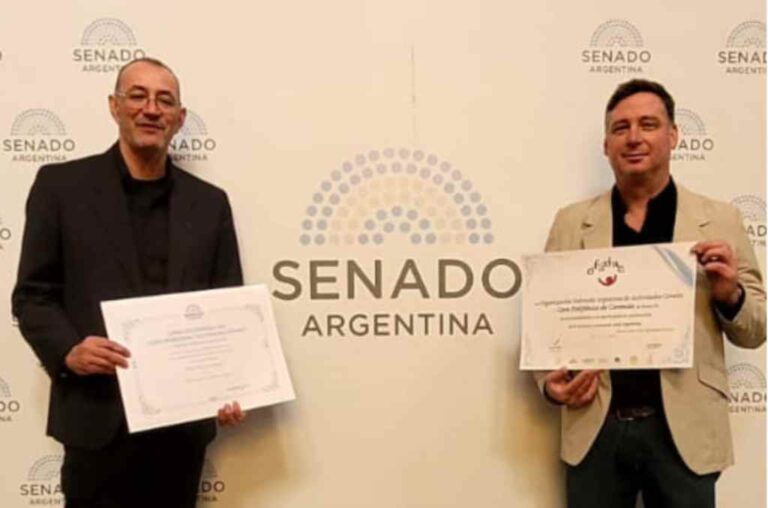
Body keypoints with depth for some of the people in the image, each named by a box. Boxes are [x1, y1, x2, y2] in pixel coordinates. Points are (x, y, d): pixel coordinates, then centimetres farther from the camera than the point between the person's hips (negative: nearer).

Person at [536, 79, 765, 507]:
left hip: (682, 430, 0)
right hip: (596, 427, 1)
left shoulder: (719, 220, 2)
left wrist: (730, 294, -14)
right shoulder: (572, 221, 3)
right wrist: (551, 381, -11)